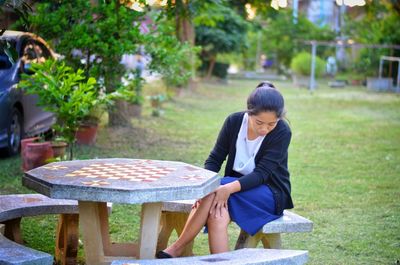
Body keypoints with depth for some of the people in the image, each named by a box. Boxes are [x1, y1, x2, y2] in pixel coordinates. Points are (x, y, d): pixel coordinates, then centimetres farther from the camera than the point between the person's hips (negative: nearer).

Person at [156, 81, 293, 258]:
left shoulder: (282, 132, -17)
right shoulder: (234, 122, -6)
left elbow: (262, 173, -22)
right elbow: (214, 159, -3)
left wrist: (230, 188, -38)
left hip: (270, 193, -4)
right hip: (234, 187, 4)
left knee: (214, 192, -30)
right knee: (218, 216, -32)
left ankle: (177, 248, -24)